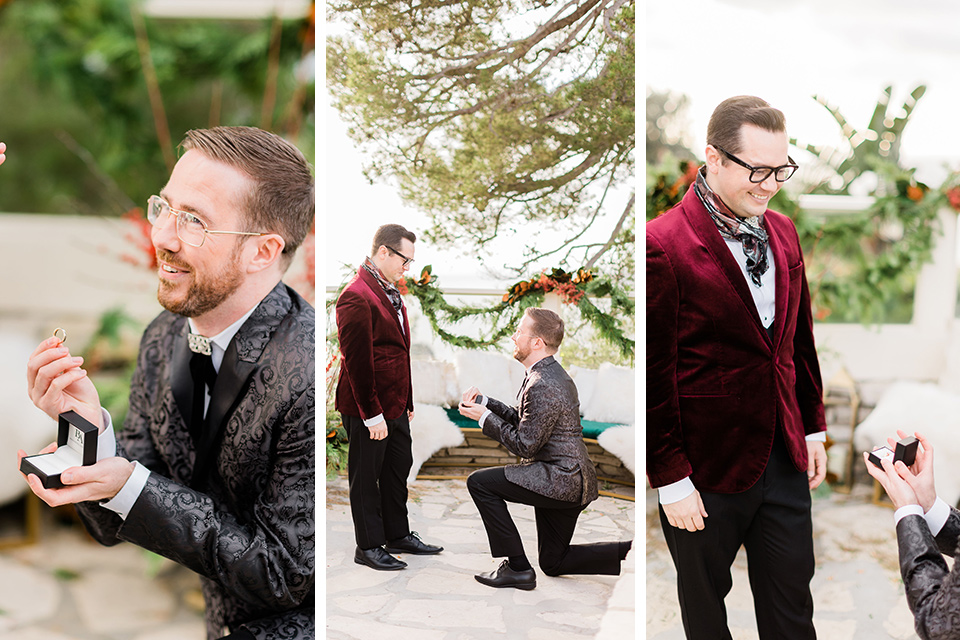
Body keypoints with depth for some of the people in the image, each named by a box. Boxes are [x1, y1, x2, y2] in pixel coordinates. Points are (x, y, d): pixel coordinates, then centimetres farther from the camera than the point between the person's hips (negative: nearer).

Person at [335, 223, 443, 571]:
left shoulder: (391, 292, 13)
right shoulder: (356, 296, -18)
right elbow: (357, 360, -21)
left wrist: (407, 402, 16)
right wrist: (372, 414, -21)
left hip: (395, 405, 9)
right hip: (368, 410, -9)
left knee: (398, 470, 18)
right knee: (366, 477, 5)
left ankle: (398, 536, 33)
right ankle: (368, 547, 17)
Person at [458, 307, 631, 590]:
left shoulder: (543, 386, -23)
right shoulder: (551, 374, 10)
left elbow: (524, 444, -20)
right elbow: (521, 419, 16)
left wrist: (484, 417, -11)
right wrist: (484, 402, 8)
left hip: (561, 479, -11)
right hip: (570, 481, 11)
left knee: (480, 482, -10)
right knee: (554, 563, 19)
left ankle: (518, 568, -5)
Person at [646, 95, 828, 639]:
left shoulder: (782, 232, 5)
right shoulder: (663, 246, -19)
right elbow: (654, 375, -17)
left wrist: (814, 429, 15)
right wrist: (671, 479, -14)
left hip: (784, 456, 6)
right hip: (706, 468, -5)